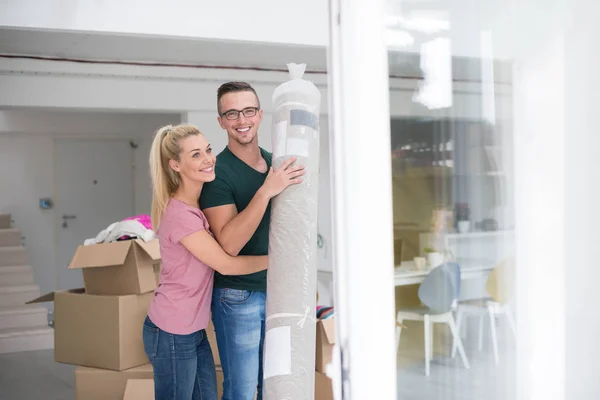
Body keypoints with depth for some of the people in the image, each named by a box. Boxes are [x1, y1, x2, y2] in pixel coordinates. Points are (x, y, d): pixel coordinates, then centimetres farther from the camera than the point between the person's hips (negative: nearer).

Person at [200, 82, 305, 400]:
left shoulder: (275, 163, 5)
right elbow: (229, 243, -24)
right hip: (239, 295, -6)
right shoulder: (218, 172, -14)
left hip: (277, 289, 6)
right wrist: (266, 191, -31)